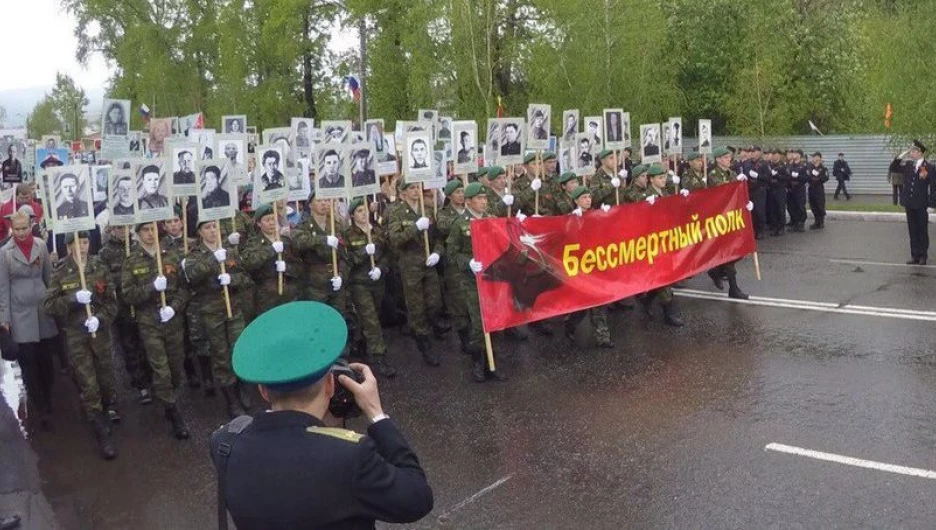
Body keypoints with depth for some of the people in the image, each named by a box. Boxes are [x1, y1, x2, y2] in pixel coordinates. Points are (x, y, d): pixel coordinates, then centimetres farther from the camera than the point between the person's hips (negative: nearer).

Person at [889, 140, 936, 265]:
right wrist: (900, 157, -2)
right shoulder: (907, 165, 5)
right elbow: (893, 168, 12)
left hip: (922, 206, -5)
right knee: (912, 231, 9)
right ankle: (915, 256, 16)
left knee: (922, 232, 5)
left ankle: (923, 256, 14)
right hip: (910, 205, 5)